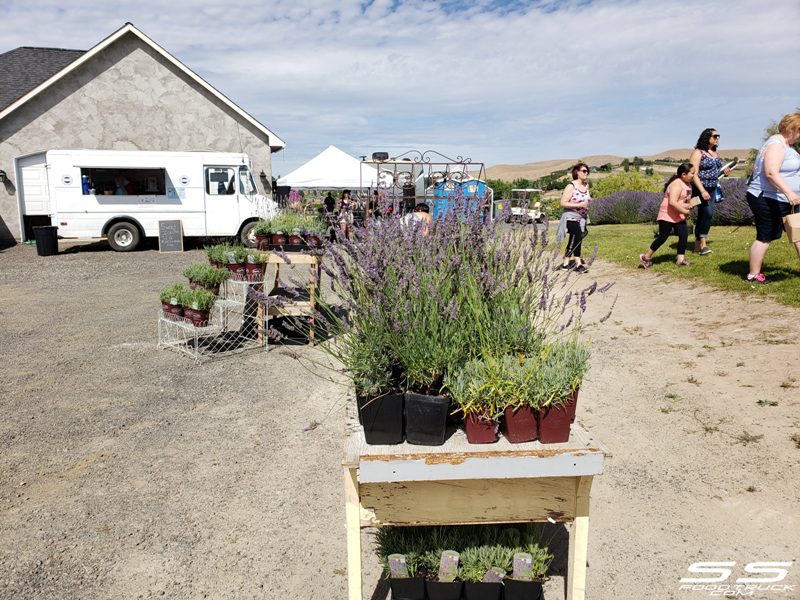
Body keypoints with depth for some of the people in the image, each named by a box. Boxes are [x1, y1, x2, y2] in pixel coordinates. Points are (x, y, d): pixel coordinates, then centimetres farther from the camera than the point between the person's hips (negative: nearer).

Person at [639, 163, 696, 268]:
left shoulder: (688, 184, 10)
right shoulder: (677, 184, -21)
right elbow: (672, 202, -31)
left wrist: (689, 205, 7)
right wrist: (685, 211, -25)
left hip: (679, 216, 9)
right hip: (667, 215, -9)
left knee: (684, 235, -1)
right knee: (663, 237, -5)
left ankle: (681, 259, 5)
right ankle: (646, 257, 8)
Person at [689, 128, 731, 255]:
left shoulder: (715, 153, 15)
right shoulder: (698, 153, -9)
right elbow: (694, 174, -16)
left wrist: (723, 172, 4)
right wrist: (702, 191, -23)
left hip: (713, 189, 7)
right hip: (701, 189, -7)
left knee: (703, 216, 7)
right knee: (707, 213, -18)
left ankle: (698, 245, 12)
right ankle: (702, 242, -10)